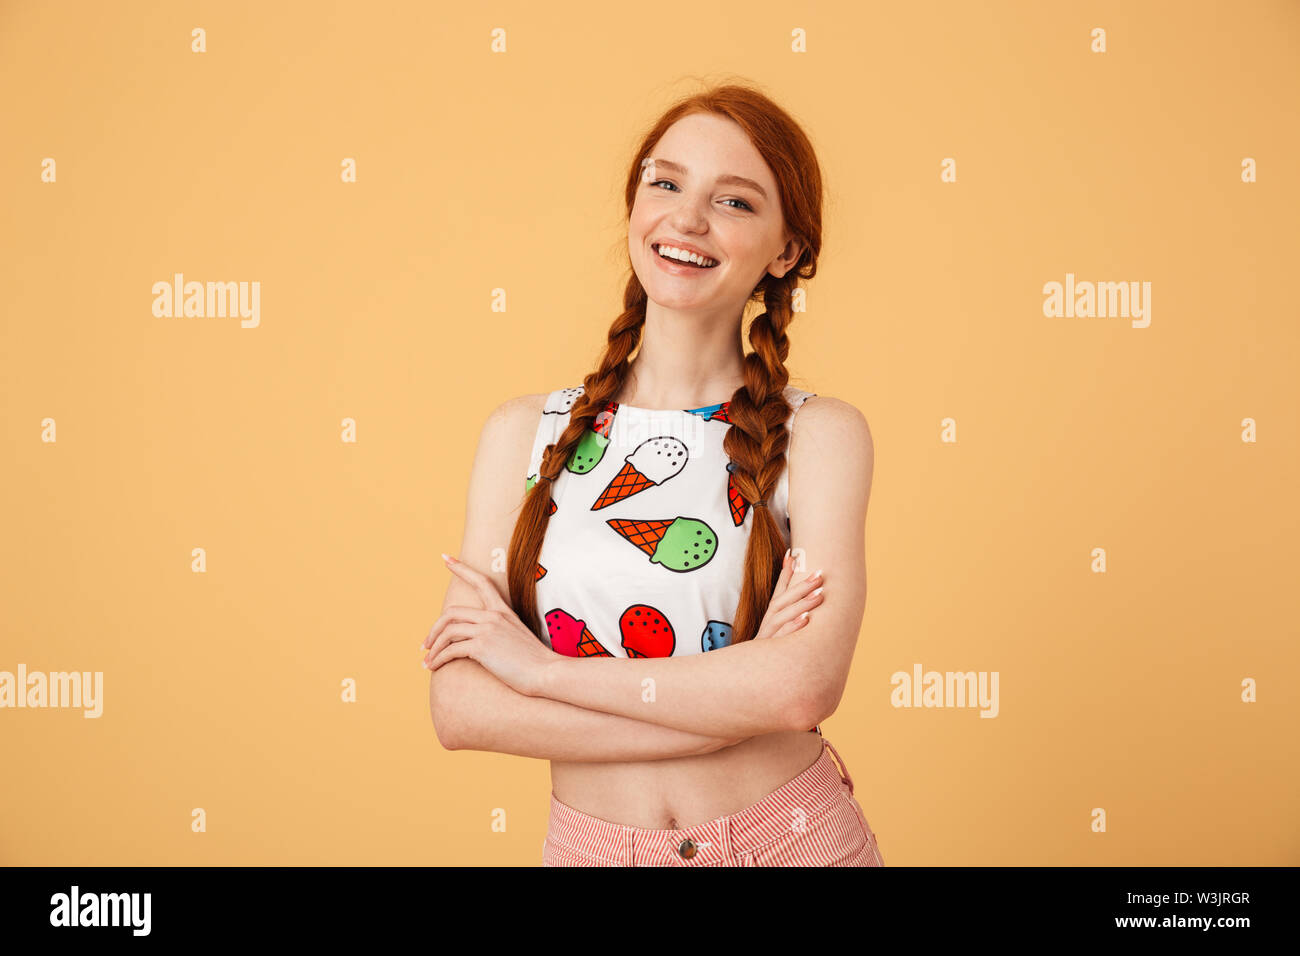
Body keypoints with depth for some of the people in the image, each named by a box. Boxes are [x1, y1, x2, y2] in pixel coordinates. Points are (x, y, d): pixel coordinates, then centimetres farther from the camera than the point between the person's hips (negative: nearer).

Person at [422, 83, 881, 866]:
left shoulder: (820, 436, -8)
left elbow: (804, 685, -22)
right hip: (592, 845, 2)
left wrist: (541, 667, -15)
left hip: (792, 840, -1)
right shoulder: (526, 433, -3)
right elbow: (459, 707, -11)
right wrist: (736, 697, -17)